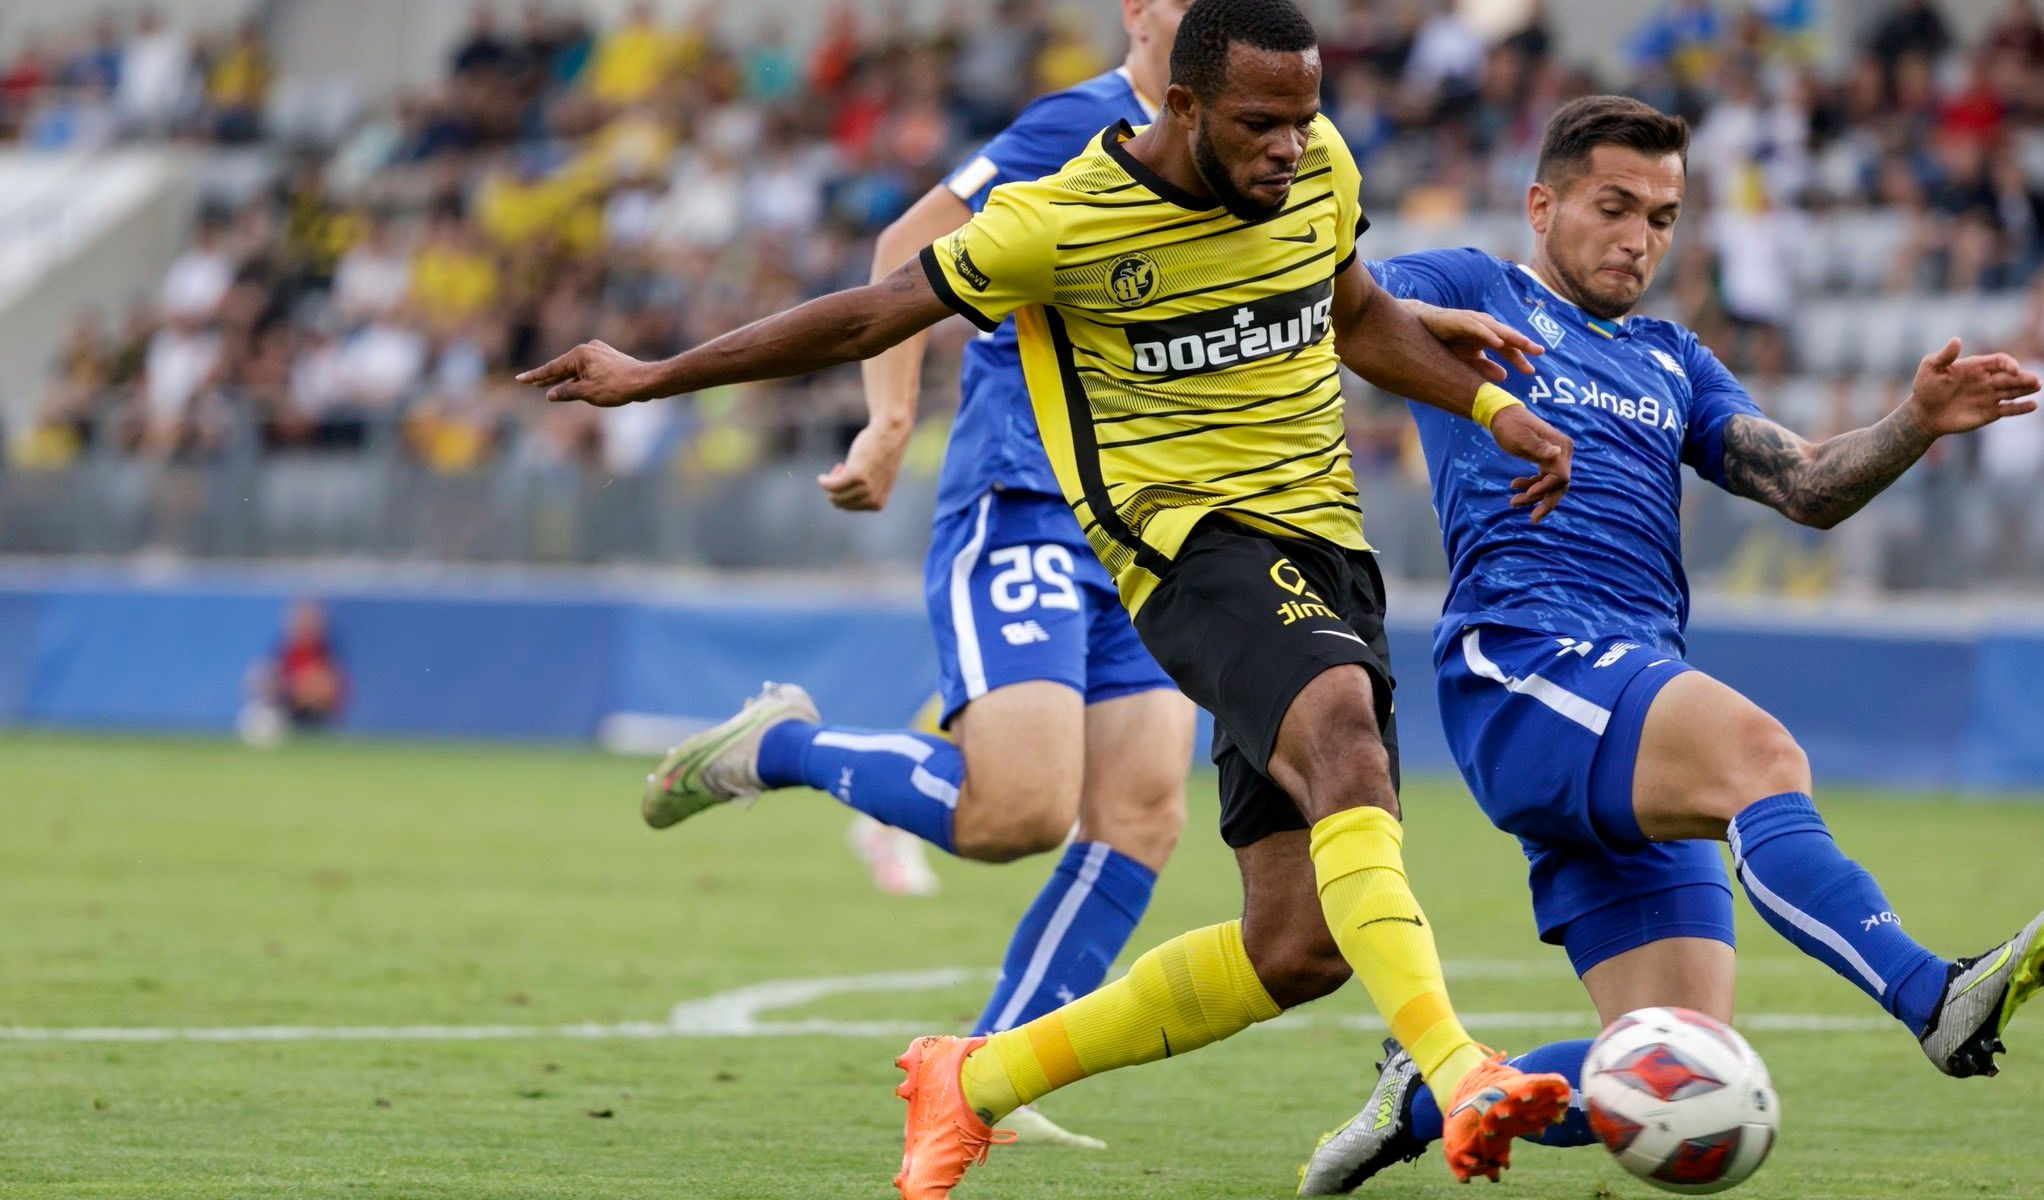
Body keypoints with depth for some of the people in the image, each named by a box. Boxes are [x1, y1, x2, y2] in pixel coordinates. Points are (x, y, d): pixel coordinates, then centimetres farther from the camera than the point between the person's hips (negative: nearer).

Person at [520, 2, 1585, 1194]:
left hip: (1324, 555, 6)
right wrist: (653, 378, 6)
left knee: (1299, 948, -1)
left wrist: (1493, 406, 16)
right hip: (1194, 545, -6)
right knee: (1347, 738, -37)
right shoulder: (1066, 223, -11)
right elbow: (869, 317, 0)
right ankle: (1455, 1073, -52)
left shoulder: (1319, 166, 5)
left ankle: (974, 1081, 16)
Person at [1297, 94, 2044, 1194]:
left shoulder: (1671, 363, 30)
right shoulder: (1471, 292, 15)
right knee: (1759, 752, -37)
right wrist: (1409, 322, -23)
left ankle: (1424, 1093, 15)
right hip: (1523, 665, -7)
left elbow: (1807, 489, 18)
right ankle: (1936, 1001, -57)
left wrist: (1916, 425, -2)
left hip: (1636, 714, 7)